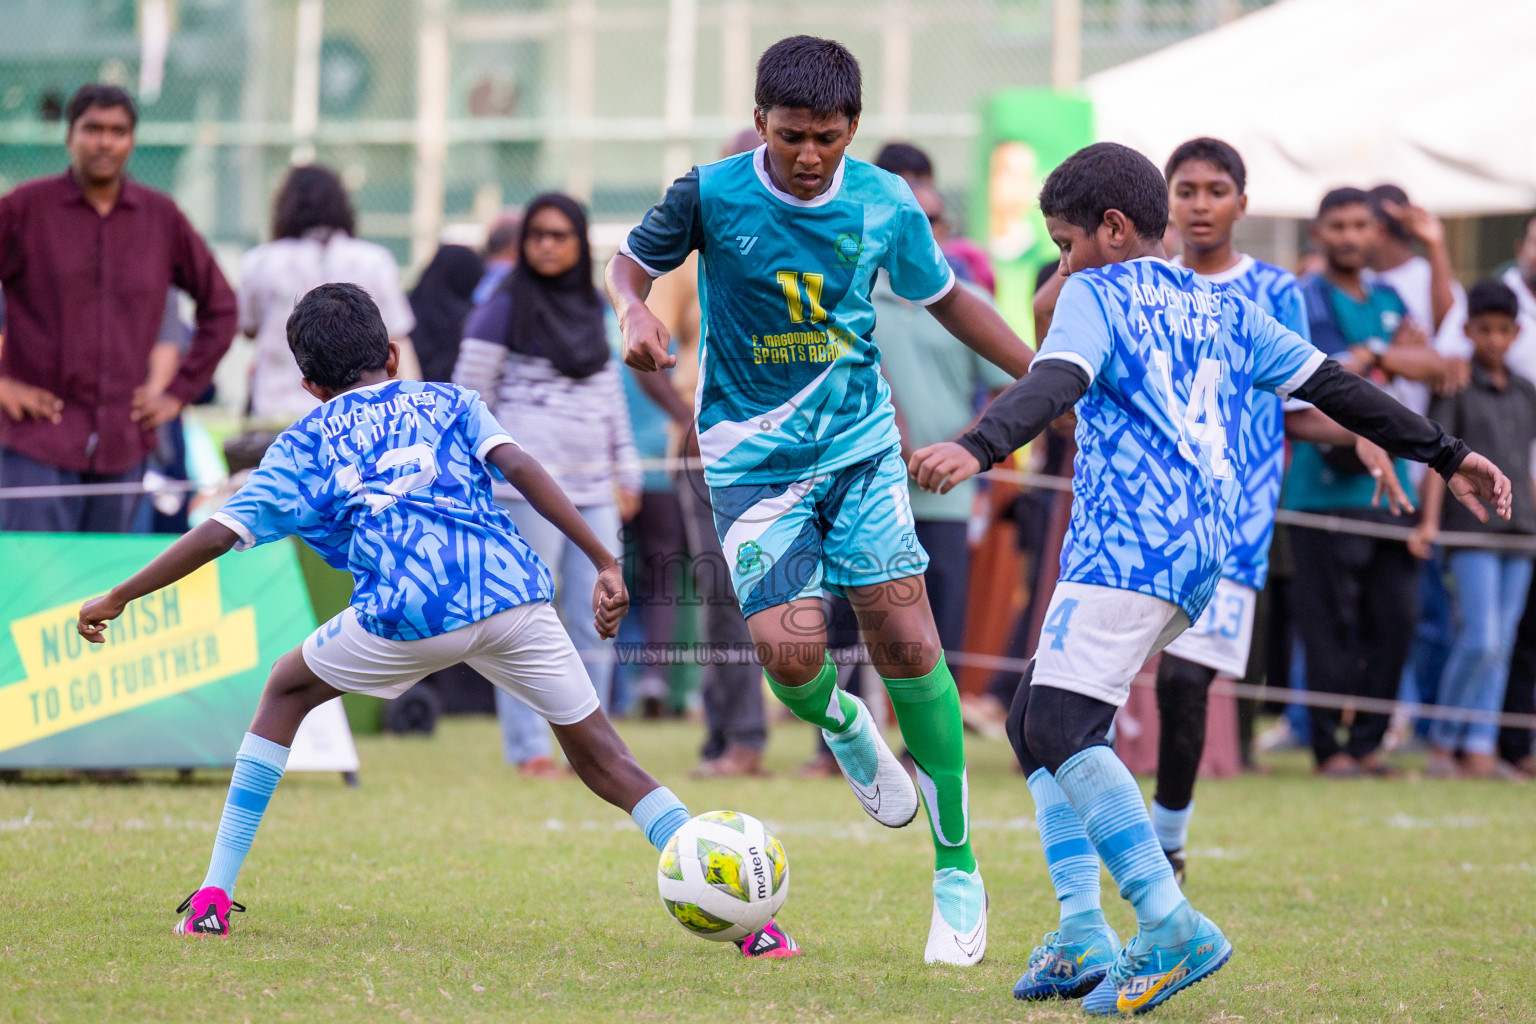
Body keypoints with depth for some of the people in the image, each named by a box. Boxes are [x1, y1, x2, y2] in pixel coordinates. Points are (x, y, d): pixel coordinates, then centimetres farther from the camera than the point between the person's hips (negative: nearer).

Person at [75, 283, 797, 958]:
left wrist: (118, 598, 28)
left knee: (288, 691, 25)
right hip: (512, 589, 1)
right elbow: (518, 467, 9)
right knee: (600, 757, 11)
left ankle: (214, 897, 18)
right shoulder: (446, 401, 27)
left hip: (408, 613, -1)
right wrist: (606, 565, 7)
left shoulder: (306, 441, 24)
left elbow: (217, 534, 18)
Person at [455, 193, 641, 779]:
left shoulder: (593, 309, 15)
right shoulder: (503, 312, -3)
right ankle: (528, 748, 0)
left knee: (596, 621, 3)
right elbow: (468, 397, -3)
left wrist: (626, 474, 21)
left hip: (591, 490, 6)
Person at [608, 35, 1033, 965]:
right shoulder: (712, 194, -12)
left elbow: (945, 298, 12)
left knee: (907, 640, -10)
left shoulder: (884, 205, -5)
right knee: (791, 655, -17)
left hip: (861, 443, 1)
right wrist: (637, 312, -18)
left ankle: (958, 868, 2)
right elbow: (633, 259, 5)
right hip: (754, 457, -1)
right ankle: (843, 727, 24)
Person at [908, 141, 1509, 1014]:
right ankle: (1083, 938, 4)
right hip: (1202, 554, 9)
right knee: (1036, 721, 14)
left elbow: (1055, 384, -17)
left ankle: (1171, 926, -28)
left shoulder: (1098, 295, 3)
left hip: (1128, 544, -9)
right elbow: (1335, 387, 26)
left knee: (1061, 728, -16)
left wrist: (977, 449, -33)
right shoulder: (1221, 310, 24)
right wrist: (1448, 454, 32)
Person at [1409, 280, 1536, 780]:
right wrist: (1429, 520, -15)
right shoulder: (1456, 386, -1)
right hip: (1471, 529, -5)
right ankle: (1442, 740, 0)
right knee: (1481, 640, -13)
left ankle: (1479, 748, 5)